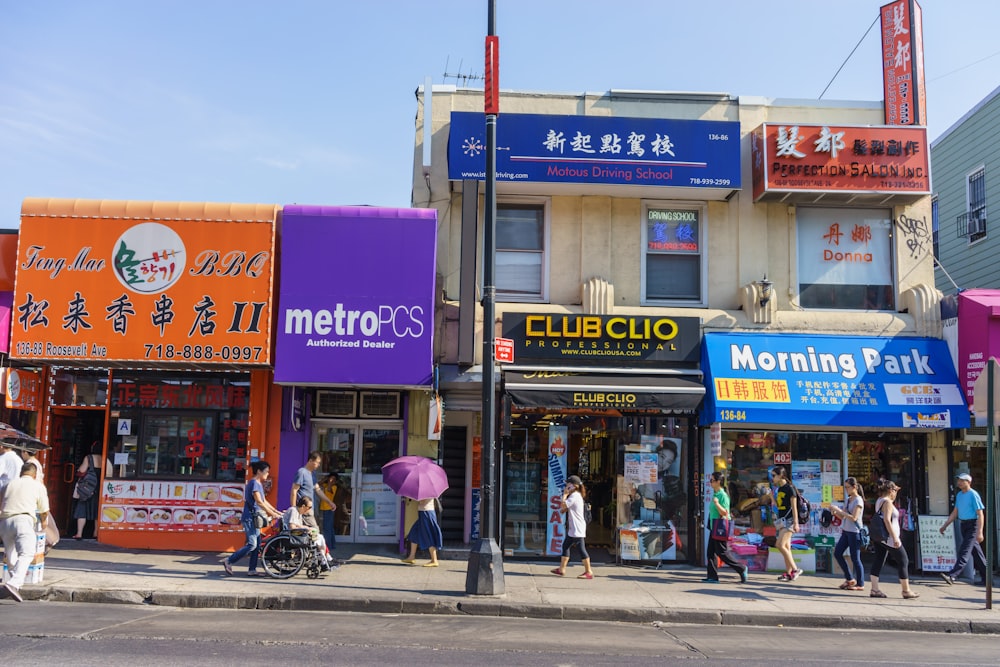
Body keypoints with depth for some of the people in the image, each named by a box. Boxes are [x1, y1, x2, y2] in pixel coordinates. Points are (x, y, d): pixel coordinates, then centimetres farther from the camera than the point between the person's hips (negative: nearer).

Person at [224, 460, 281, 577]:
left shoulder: (259, 484, 15)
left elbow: (264, 501, 19)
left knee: (257, 544, 8)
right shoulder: (253, 483, -14)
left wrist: (277, 512, 14)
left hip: (255, 518, 10)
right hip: (249, 517, -10)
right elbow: (259, 502, -20)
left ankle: (252, 570, 11)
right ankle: (229, 561, -1)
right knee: (252, 544, -12)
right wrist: (273, 514, -19)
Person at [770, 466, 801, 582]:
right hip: (782, 520, 9)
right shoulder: (779, 489, 13)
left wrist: (796, 523, -17)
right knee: (786, 547, 8)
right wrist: (772, 496, 11)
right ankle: (788, 572, 11)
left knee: (780, 545, -15)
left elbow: (794, 507, -15)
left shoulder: (790, 488, -12)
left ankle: (795, 569, -8)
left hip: (788, 520, -9)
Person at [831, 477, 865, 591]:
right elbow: (843, 517, 15)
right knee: (837, 553, 5)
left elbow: (854, 518, -20)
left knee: (855, 558, -2)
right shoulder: (848, 499, 12)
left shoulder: (858, 500, -11)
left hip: (854, 532, -8)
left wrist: (839, 510, -21)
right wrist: (835, 511, -3)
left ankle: (860, 584, 8)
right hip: (845, 531, 8)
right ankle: (849, 579, 17)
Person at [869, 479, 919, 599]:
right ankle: (906, 591, 8)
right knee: (903, 561, 3)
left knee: (878, 562, 6)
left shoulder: (879, 501, 13)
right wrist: (895, 538, -25)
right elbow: (887, 520, -24)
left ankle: (874, 589, 2)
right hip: (889, 538, -9)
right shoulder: (887, 502, -14)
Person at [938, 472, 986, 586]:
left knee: (964, 551, -12)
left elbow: (980, 514, -16)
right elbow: (955, 513, 19)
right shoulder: (959, 495, 12)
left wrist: (979, 532, -22)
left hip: (972, 525, -9)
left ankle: (952, 575, -20)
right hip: (963, 525, 9)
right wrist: (945, 525, 16)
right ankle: (986, 577, 22)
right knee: (975, 551, 14)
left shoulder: (973, 495, -13)